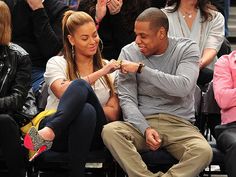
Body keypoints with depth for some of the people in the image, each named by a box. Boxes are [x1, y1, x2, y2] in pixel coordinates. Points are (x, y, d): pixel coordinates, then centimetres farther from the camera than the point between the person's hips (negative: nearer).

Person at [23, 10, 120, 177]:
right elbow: (62, 92, -11)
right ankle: (47, 135, -50)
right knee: (80, 85, -32)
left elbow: (114, 114, 10)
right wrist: (100, 73, -9)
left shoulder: (108, 68, 18)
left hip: (93, 133, 2)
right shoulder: (57, 63, 12)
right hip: (59, 133, -2)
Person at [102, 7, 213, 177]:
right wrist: (145, 129, -19)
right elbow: (127, 99, -2)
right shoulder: (129, 52, 4)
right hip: (142, 122, 1)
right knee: (109, 131, -30)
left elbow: (183, 87, -18)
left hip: (179, 123, -1)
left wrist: (141, 68, -17)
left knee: (203, 151, -32)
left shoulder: (187, 48, 1)